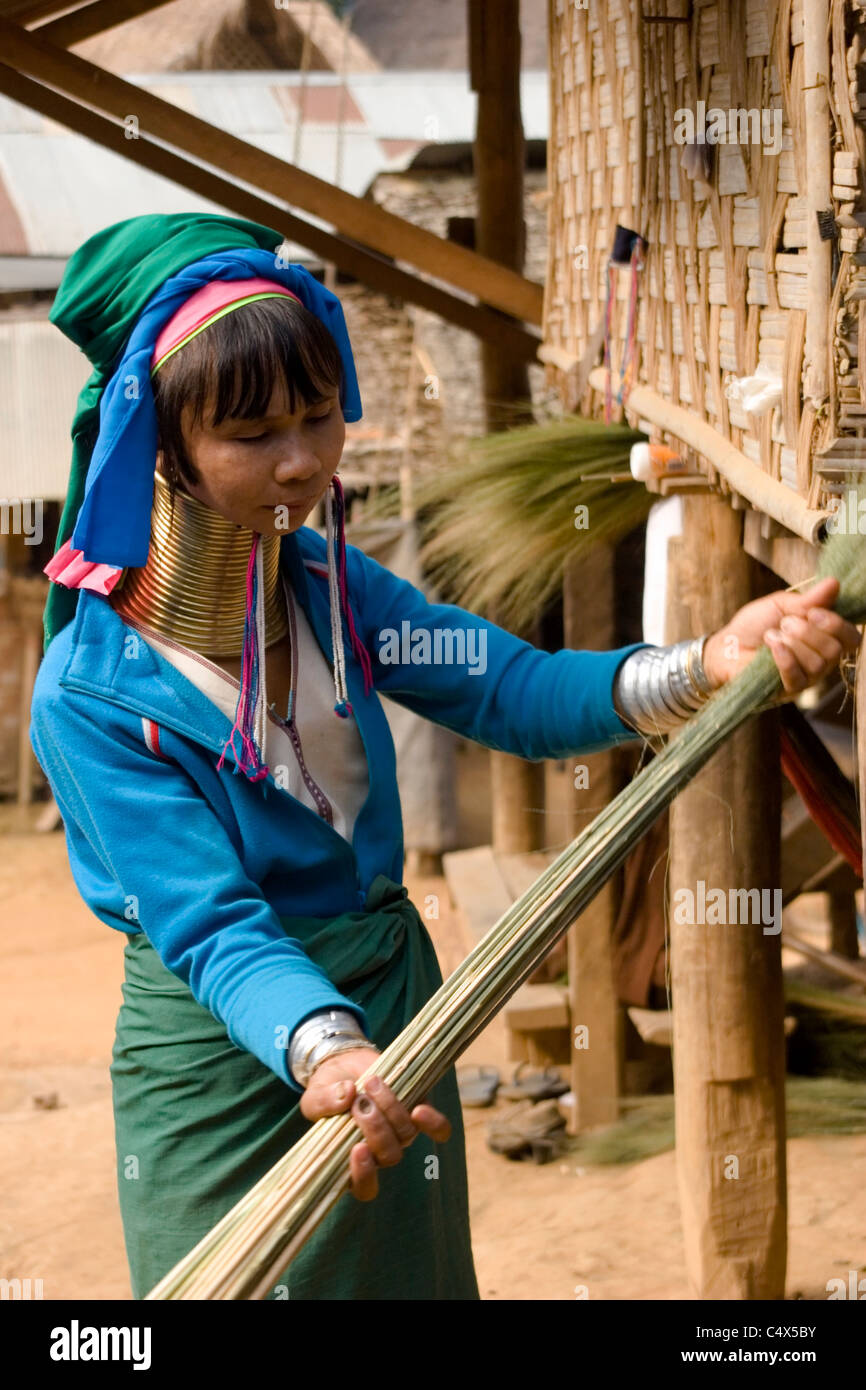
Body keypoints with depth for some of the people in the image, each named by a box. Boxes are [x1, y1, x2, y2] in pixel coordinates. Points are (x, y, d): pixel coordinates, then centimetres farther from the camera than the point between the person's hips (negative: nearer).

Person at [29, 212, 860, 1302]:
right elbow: (210, 923, -27)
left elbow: (514, 693, -11)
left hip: (394, 1004, 5)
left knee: (414, 1274, 17)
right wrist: (321, 1050, -47)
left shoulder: (327, 583, -3)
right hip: (224, 1044, -5)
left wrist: (707, 667, -29)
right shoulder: (89, 694, -20)